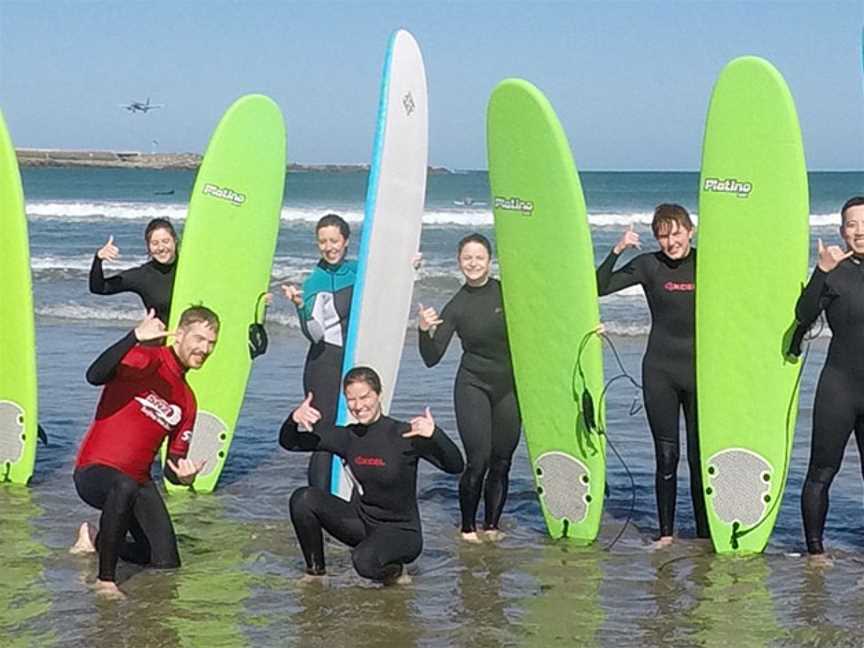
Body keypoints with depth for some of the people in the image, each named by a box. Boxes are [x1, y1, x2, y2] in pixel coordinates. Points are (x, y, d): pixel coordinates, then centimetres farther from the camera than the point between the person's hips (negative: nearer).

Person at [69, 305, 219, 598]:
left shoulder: (187, 401, 12)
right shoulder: (148, 360, -10)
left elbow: (173, 467, 14)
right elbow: (95, 376, -31)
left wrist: (183, 474, -11)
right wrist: (135, 337, -41)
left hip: (138, 482, 8)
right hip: (95, 472, -8)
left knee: (166, 563, 2)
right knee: (125, 487, -42)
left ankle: (98, 540, 29)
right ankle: (106, 578, -26)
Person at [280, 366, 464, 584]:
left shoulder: (403, 435, -16)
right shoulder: (347, 437, -1)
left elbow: (455, 466, -24)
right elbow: (289, 443, 6)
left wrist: (434, 434, -42)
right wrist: (295, 419, -17)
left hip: (401, 531, -5)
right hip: (361, 523, 5)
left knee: (365, 561, -37)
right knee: (304, 498, -17)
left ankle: (393, 568, 0)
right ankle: (315, 569, 2)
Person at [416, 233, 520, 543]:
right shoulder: (456, 307, -2)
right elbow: (432, 358, -5)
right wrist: (424, 330, -22)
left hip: (510, 387, 2)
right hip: (473, 386, -2)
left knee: (502, 462, 4)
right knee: (478, 461, -10)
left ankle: (492, 524, 18)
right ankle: (468, 526, 5)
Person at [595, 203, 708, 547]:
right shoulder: (649, 265, 1)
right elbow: (599, 287, -4)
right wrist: (616, 251, -16)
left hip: (701, 371, 0)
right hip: (660, 372, 0)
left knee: (700, 456, 1)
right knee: (666, 457, 3)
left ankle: (705, 533, 10)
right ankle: (666, 532, 13)